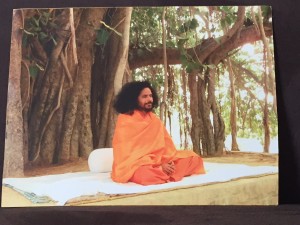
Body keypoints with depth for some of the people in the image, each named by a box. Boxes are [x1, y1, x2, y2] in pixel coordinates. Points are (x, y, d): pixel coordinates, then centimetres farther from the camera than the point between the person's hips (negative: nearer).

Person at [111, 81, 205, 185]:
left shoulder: (154, 119, 13)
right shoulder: (124, 120, -7)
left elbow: (166, 142, 9)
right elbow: (127, 152, -14)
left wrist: (169, 161, -14)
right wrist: (159, 166, -21)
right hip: (134, 165, -7)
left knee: (192, 157, -1)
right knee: (146, 174, -41)